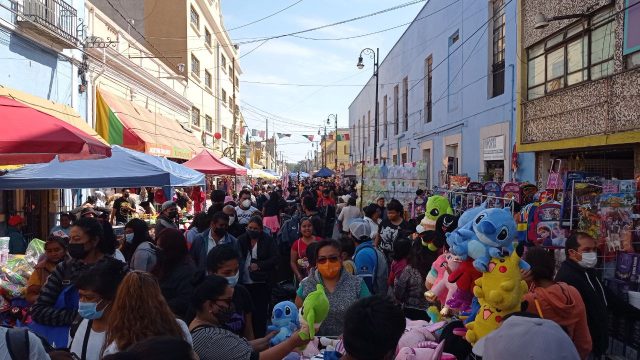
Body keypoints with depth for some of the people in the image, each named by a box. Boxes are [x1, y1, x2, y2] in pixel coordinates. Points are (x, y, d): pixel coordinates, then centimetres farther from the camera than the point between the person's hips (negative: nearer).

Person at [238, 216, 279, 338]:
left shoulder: (268, 240, -2)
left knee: (260, 312, 0)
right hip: (245, 282, 3)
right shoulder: (242, 240, 6)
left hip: (262, 283, -3)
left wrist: (259, 265, -15)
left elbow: (275, 258, -5)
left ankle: (259, 338, 12)